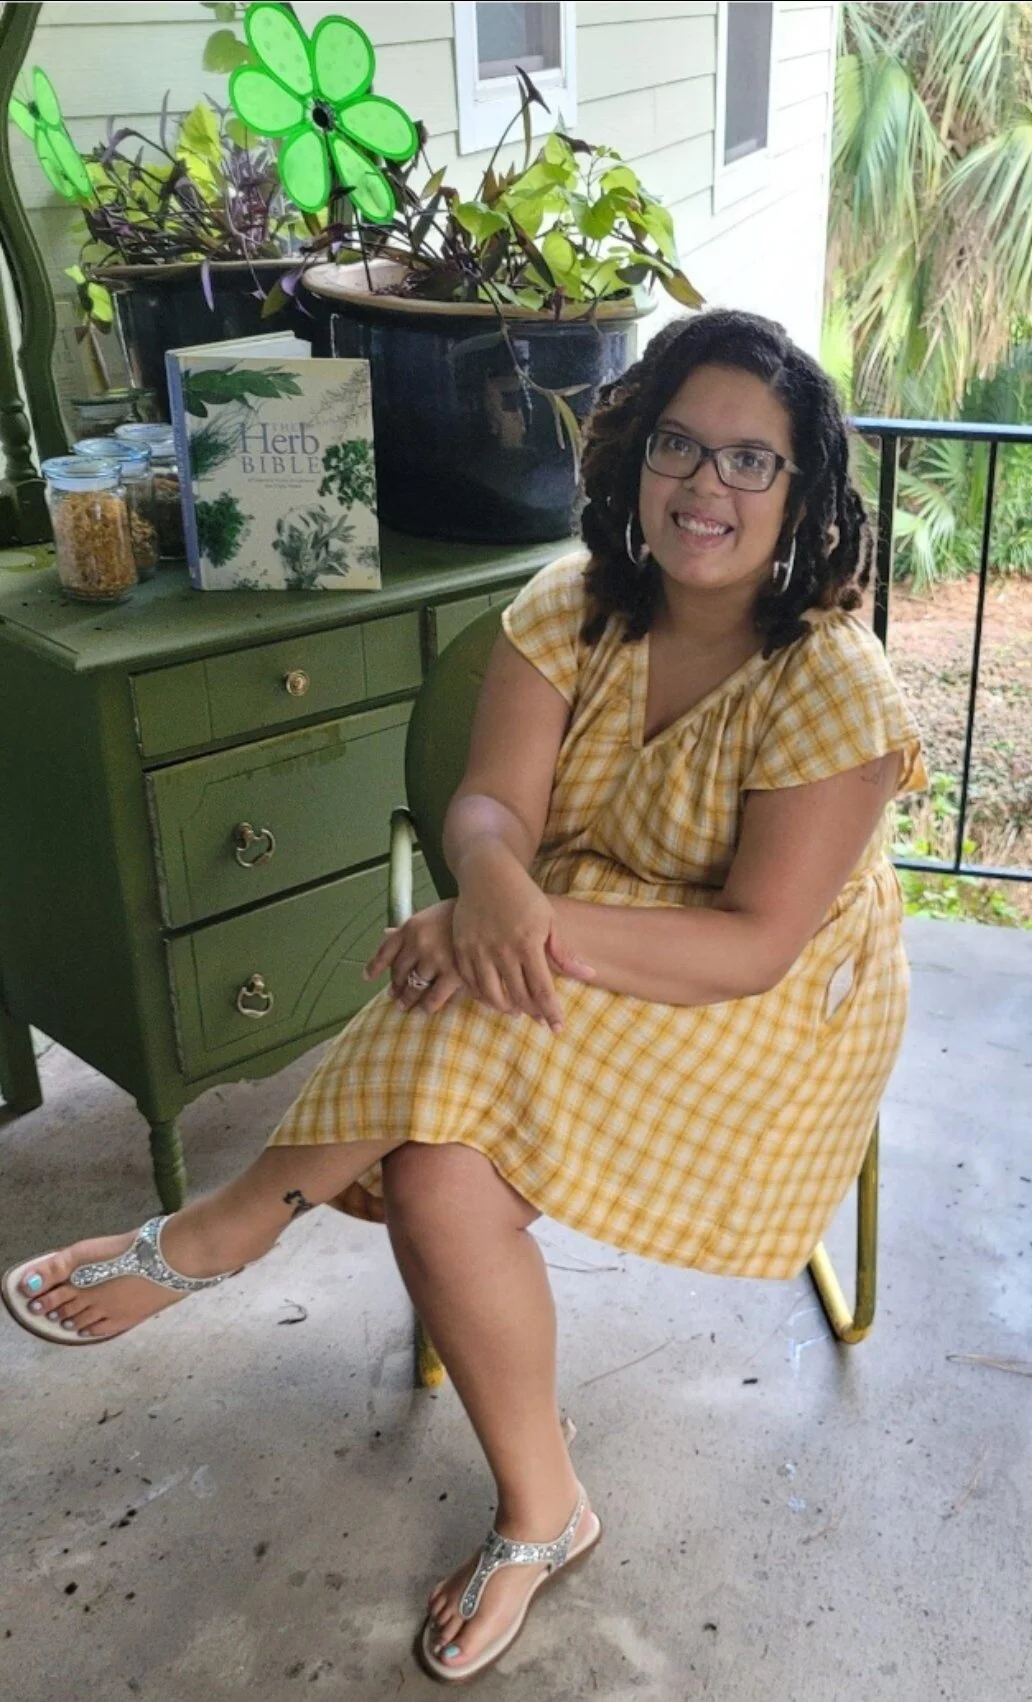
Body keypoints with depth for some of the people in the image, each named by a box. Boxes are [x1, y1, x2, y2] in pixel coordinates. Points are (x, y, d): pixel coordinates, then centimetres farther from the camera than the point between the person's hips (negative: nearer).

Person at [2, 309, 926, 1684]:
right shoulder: (573, 607, -5)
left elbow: (755, 944, -24)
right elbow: (492, 804, -14)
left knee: (467, 1067, -33)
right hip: (573, 959, 5)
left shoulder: (833, 686, -19)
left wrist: (542, 929, -38)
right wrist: (493, 880, -40)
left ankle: (226, 1231, -12)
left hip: (763, 1008, -4)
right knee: (442, 1174, -24)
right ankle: (539, 1512, -6)